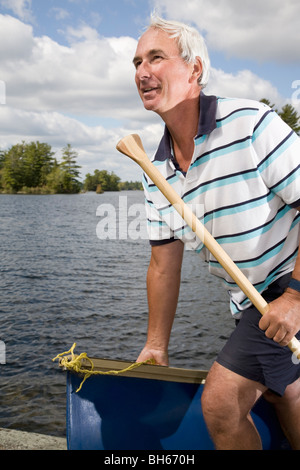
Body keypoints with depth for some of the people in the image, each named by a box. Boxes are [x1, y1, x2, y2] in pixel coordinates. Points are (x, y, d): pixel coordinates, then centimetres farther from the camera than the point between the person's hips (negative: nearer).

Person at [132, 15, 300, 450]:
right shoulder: (158, 172, 1)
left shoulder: (250, 123, -20)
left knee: (221, 401, -9)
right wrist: (156, 347, 9)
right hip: (250, 300, 7)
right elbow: (164, 264, 6)